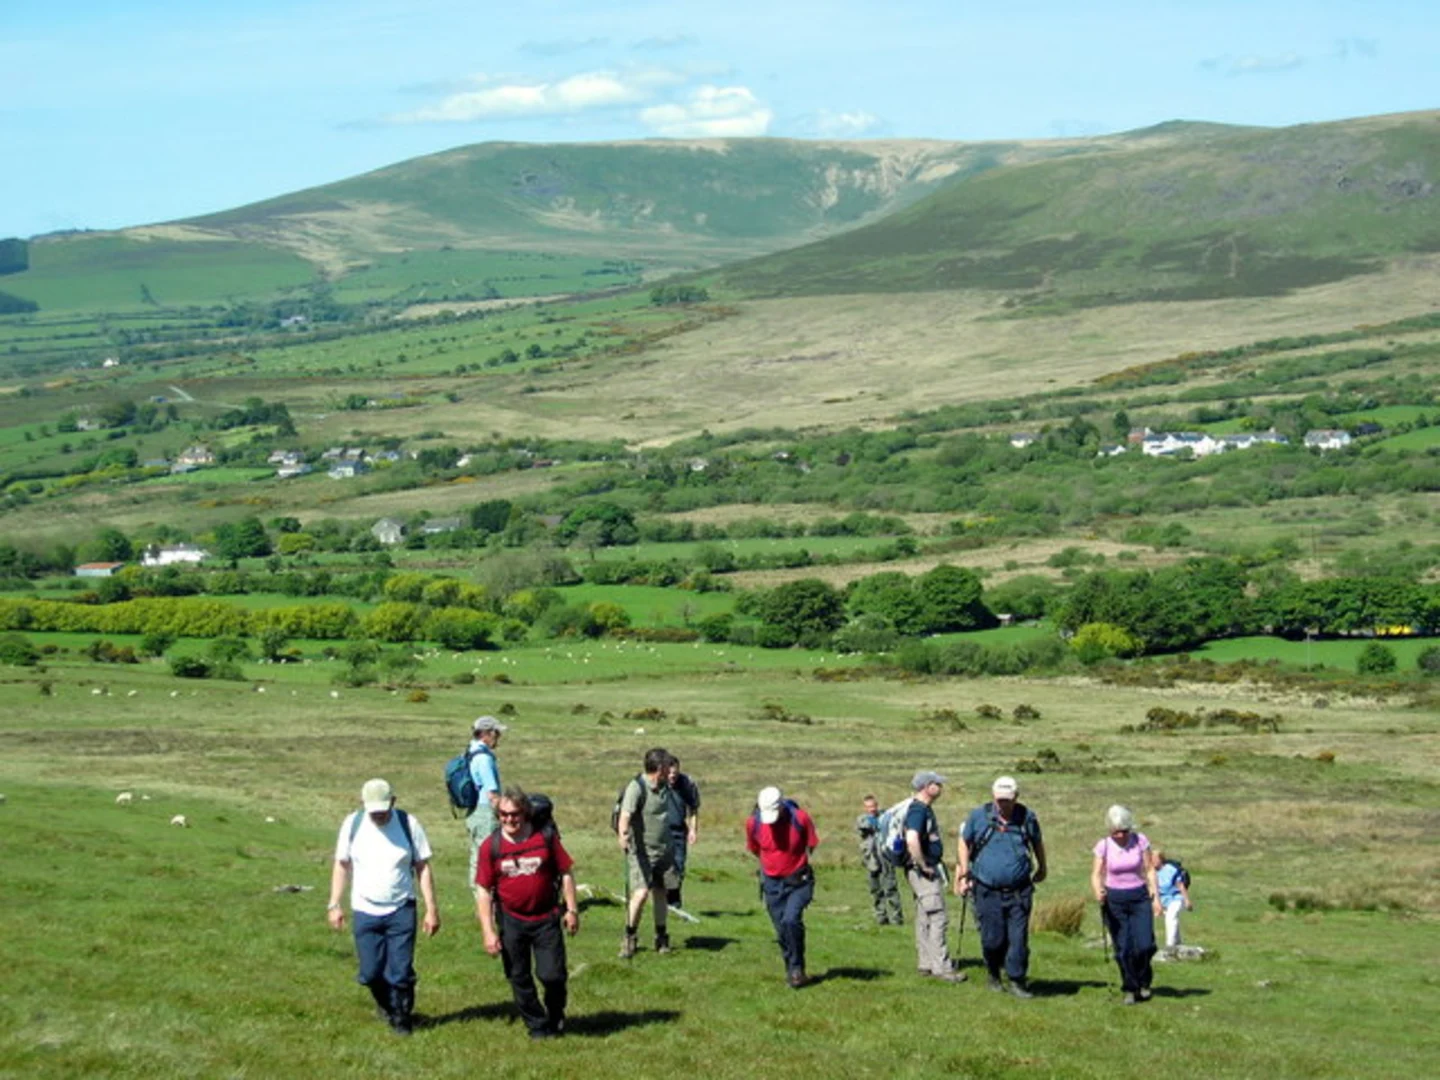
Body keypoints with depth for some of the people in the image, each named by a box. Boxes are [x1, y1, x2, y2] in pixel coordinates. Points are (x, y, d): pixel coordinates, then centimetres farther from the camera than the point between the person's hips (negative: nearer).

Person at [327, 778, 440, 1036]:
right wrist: (334, 904, 2)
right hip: (365, 911, 1)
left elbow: (423, 868, -2)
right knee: (370, 972, 3)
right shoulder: (353, 824, -4)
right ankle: (386, 1004, 33)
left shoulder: (409, 824, -8)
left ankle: (402, 1017, 19)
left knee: (400, 971, -3)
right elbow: (341, 865, 6)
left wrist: (431, 909, -4)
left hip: (401, 910, -1)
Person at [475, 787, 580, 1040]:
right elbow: (483, 891, -1)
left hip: (546, 918, -1)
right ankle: (538, 1026, 24)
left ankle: (556, 1017, 25)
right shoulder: (492, 846, -4)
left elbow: (566, 873, 5)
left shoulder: (546, 837, -4)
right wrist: (488, 931, -6)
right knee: (519, 979, 7)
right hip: (511, 921, 1)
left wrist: (571, 909, 0)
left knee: (553, 974, -5)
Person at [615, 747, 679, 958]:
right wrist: (623, 834, -49)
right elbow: (625, 815, -30)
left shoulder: (665, 787, 6)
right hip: (642, 851, -6)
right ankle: (629, 938, 1)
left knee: (661, 893, 10)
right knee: (641, 892, -16)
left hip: (664, 849, 7)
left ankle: (661, 938, 24)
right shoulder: (637, 787, -16)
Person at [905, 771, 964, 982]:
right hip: (923, 871, -10)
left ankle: (926, 964, 18)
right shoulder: (918, 810, -18)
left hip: (931, 868, 10)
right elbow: (912, 840, -33)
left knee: (925, 918, 13)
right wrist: (923, 866, -23)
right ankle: (941, 966, -10)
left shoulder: (926, 809, 15)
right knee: (938, 917, -10)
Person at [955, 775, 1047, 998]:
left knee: (1019, 938, -5)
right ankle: (993, 974, 27)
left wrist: (1041, 868, 32)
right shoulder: (978, 816, 0)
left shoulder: (1027, 817, 3)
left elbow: (1037, 843, 21)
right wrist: (964, 873, 10)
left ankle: (1017, 980, 6)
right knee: (992, 938, 3)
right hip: (987, 891, 0)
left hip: (1019, 891, 0)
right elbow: (965, 843, 14)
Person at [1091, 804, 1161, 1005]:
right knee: (1123, 949, -3)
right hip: (1114, 900, 0)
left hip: (1140, 898, 0)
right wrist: (1098, 891, -27)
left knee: (1145, 945, -10)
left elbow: (1150, 870, 1)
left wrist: (1156, 897, -4)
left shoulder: (1140, 841, -5)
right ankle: (1130, 989, 13)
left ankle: (1143, 981, 17)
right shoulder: (1103, 846, -6)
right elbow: (1096, 875, -6)